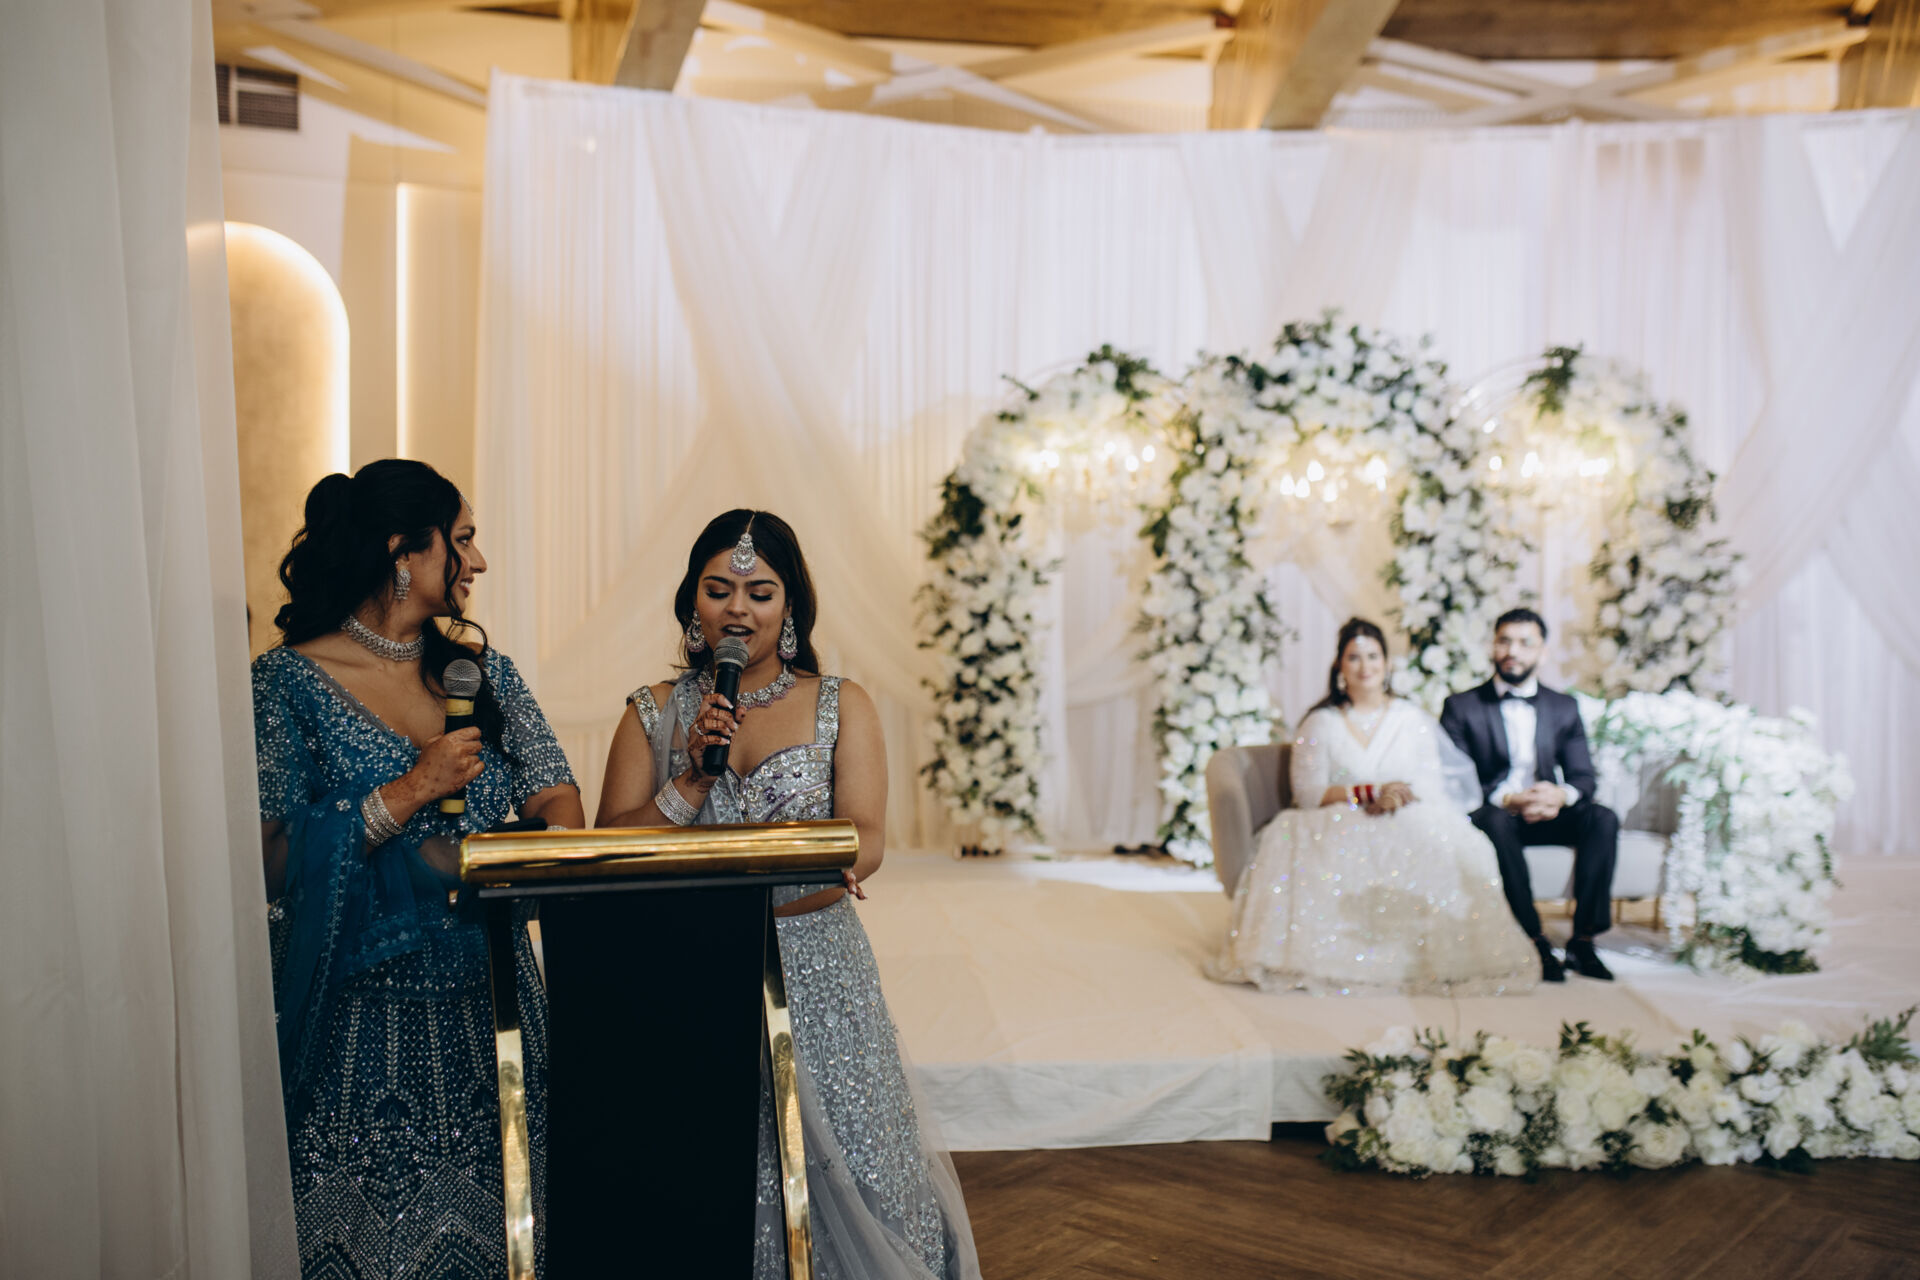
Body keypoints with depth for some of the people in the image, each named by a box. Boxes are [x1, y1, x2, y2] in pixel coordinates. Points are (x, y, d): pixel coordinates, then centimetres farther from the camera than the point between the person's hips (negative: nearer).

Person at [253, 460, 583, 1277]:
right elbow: (269, 859, -13)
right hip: (365, 1017, -4)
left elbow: (557, 799, 4)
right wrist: (409, 794, -16)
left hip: (491, 997, 5)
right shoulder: (290, 681, -5)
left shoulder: (476, 666, 10)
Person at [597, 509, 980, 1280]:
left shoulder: (840, 705, 5)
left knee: (845, 1181, -2)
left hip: (814, 978, 0)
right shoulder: (653, 713, 8)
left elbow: (865, 841, -7)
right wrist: (695, 777, -12)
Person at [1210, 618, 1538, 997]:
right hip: (1337, 826, -1)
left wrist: (1399, 793, -17)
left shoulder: (1412, 719, 16)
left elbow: (1433, 784, 6)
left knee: (1437, 843, -35)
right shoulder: (1320, 723, 11)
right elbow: (1308, 792, -2)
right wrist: (1372, 792, -14)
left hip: (1411, 826, 1)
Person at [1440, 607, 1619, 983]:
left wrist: (1561, 794, -20)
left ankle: (1583, 939, -24)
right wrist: (1507, 800, -24)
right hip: (1488, 814, -3)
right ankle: (1535, 942, -33)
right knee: (1496, 821, -37)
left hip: (1546, 816, 3)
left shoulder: (1565, 708, 13)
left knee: (1603, 818, -25)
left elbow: (1584, 777, 6)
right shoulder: (1461, 708, 2)